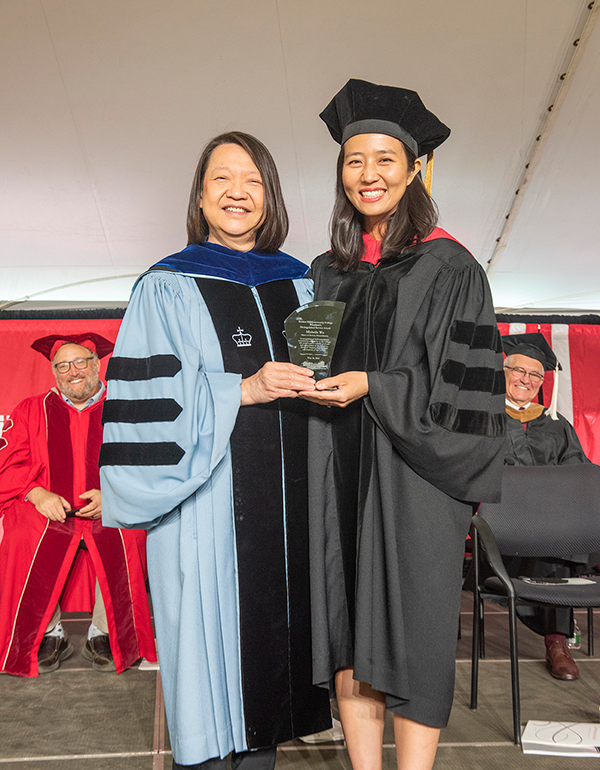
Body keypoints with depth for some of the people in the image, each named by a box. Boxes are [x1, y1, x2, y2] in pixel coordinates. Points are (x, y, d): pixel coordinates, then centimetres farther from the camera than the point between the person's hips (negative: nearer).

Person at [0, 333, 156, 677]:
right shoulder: (31, 411, 17)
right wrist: (38, 494, -13)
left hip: (112, 511, -1)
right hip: (47, 511, 2)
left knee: (125, 537, -32)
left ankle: (106, 634, -13)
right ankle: (49, 634, -11)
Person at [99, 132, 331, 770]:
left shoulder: (298, 284, 14)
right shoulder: (168, 288, 1)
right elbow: (153, 398, -8)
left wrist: (313, 382, -3)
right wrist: (244, 389, -18)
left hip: (285, 495, 4)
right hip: (206, 498, -4)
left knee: (273, 626, 10)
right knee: (211, 635, 1)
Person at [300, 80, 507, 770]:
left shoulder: (448, 268, -2)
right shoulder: (327, 273, 12)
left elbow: (464, 384, -8)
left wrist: (371, 387, -16)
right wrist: (314, 386, -1)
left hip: (411, 476, -4)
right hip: (336, 475, 5)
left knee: (410, 637, 0)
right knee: (348, 634, 8)